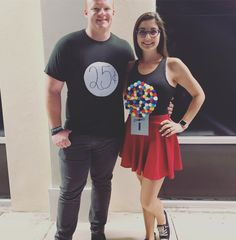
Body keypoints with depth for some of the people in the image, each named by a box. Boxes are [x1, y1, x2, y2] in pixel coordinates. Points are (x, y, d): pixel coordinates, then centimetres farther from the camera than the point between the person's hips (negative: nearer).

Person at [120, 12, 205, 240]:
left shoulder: (173, 65, -6)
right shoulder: (131, 66, 5)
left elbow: (199, 95, 3)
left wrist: (182, 124, -2)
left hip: (158, 135, -4)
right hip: (135, 134, 4)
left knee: (147, 201, 3)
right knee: (146, 196, 19)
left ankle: (162, 221, 39)